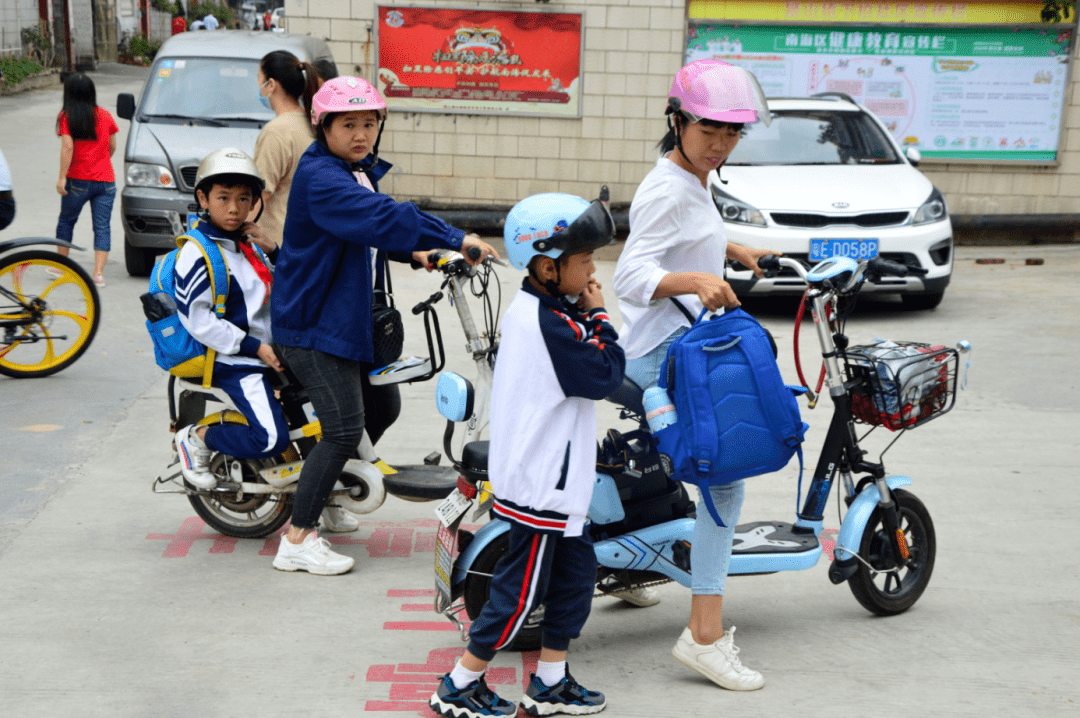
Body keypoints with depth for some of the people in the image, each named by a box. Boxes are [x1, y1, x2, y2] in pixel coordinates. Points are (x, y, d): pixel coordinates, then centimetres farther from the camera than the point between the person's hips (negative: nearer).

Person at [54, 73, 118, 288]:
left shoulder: (66, 117, -5)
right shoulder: (105, 115, 4)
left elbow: (67, 147, -14)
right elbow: (112, 147, 10)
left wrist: (62, 177, -14)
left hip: (78, 179, -2)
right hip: (105, 180, 2)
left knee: (66, 221, 17)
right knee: (102, 227, 1)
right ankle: (99, 272, -6)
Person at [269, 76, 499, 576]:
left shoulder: (360, 172, 11)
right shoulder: (320, 178, -20)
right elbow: (380, 217, -32)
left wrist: (418, 250, 14)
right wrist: (455, 239, -32)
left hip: (344, 316, 10)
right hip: (311, 325, -10)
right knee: (344, 430, -10)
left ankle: (317, 498, 30)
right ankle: (297, 541, 0)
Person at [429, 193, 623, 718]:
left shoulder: (528, 311, 10)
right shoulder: (549, 324, -22)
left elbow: (582, 365, 15)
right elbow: (604, 375, -20)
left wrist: (584, 316, 1)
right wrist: (598, 317, -10)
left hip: (539, 474, 10)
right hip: (542, 482, -10)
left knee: (576, 570, 16)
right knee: (521, 587, 1)